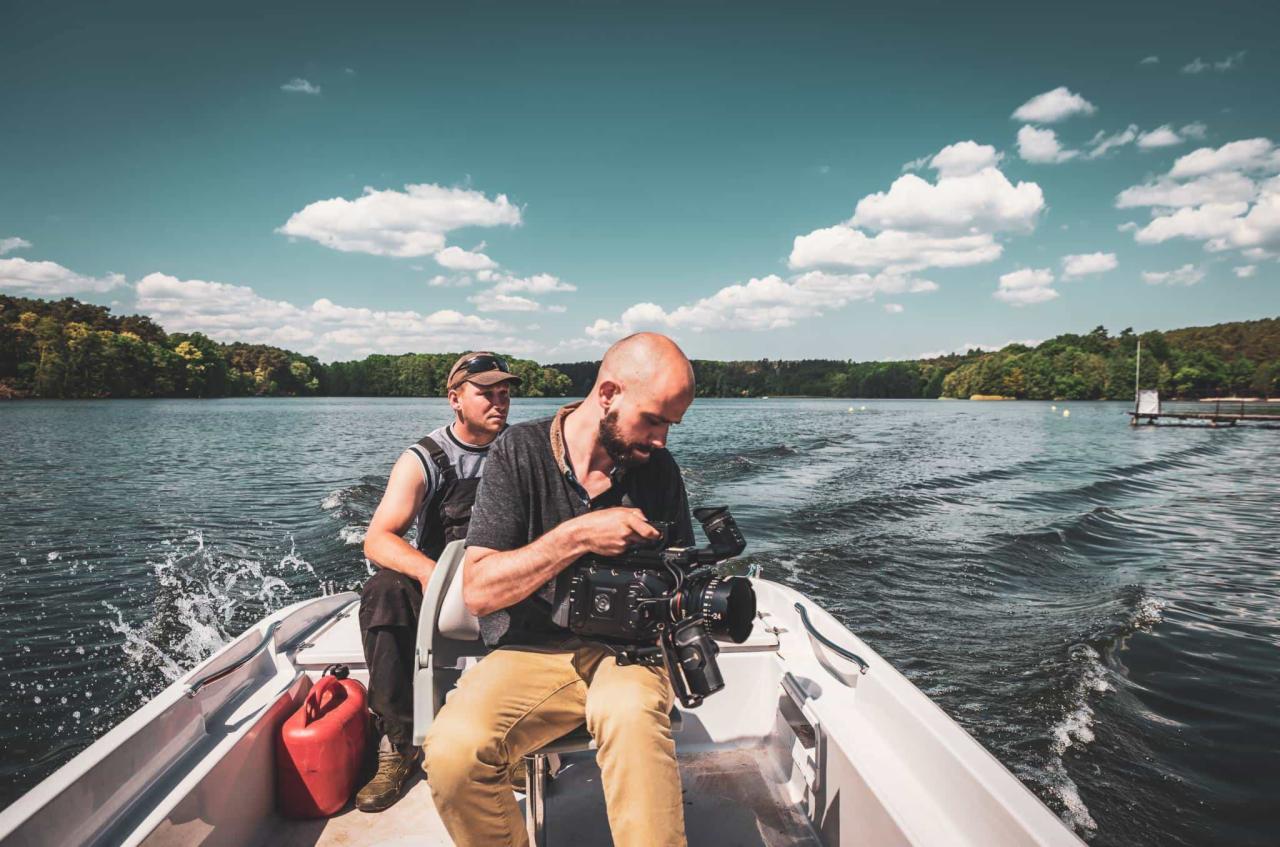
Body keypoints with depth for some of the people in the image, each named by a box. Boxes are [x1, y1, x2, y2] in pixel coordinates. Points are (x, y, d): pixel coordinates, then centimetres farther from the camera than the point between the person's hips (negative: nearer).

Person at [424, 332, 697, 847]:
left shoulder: (657, 467, 4)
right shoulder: (520, 452, -5)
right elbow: (478, 592, -11)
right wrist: (578, 536, -20)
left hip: (624, 651, 1)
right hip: (529, 653, 0)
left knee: (633, 716, -34)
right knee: (452, 753, -28)